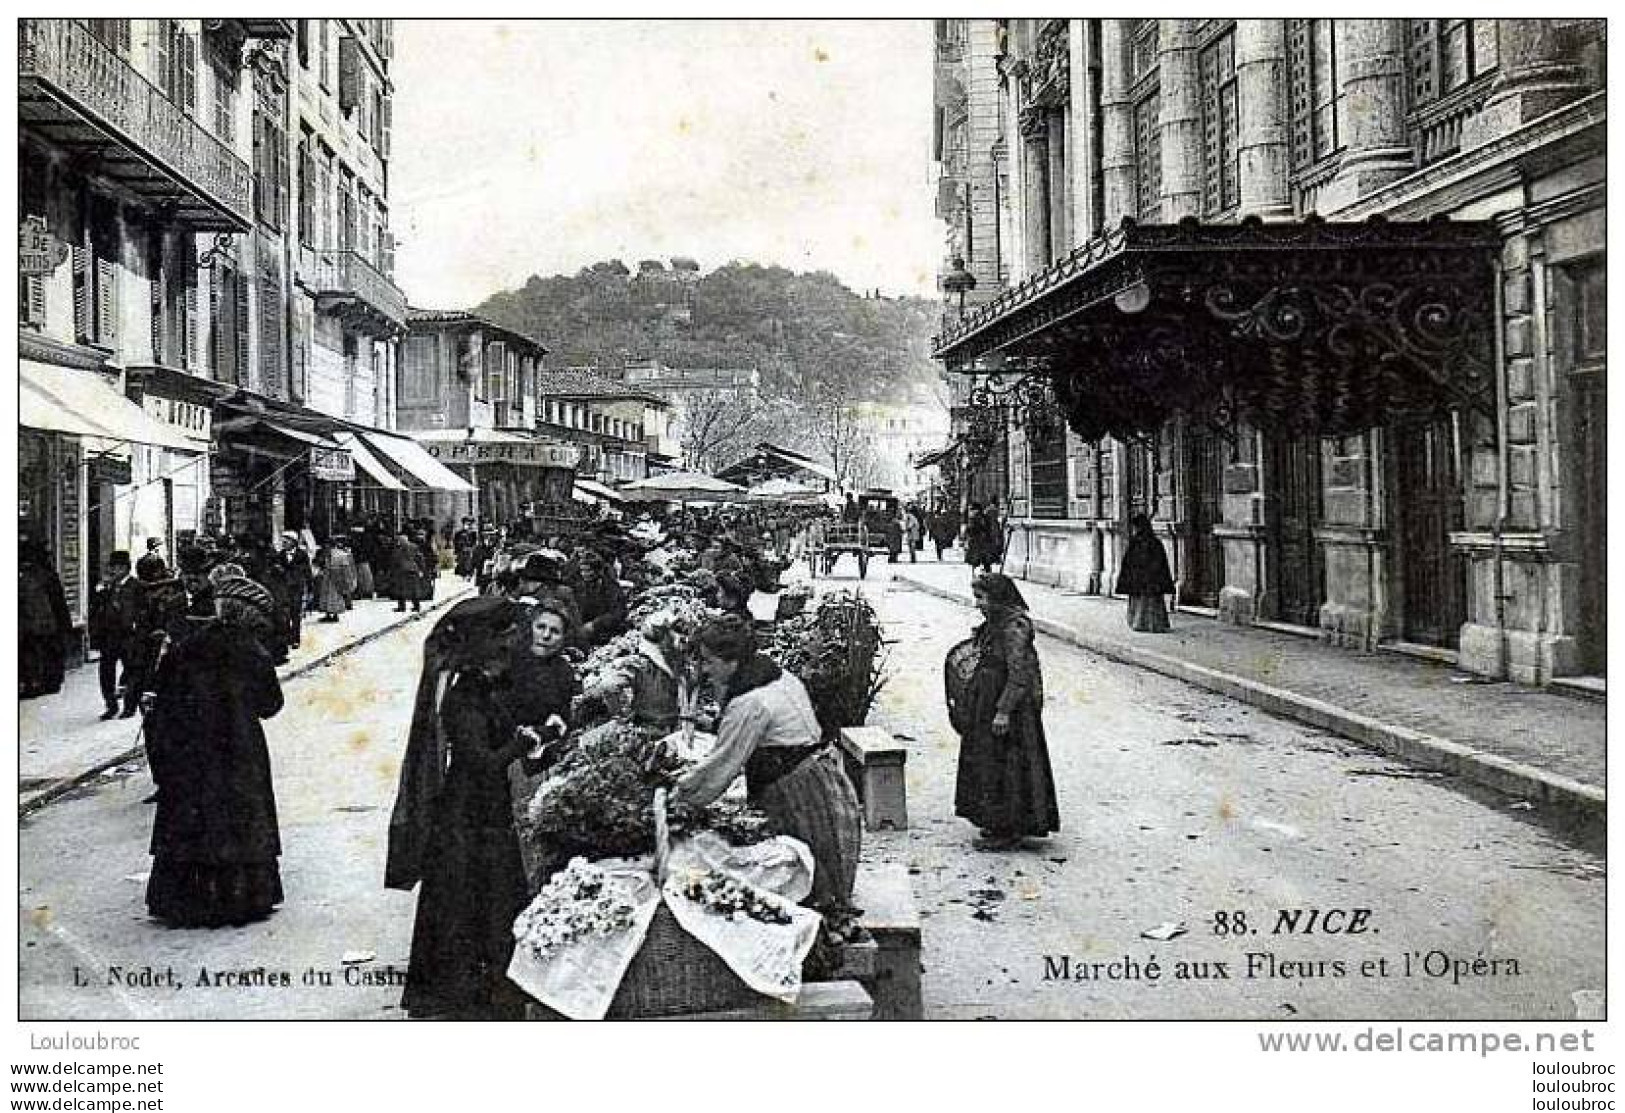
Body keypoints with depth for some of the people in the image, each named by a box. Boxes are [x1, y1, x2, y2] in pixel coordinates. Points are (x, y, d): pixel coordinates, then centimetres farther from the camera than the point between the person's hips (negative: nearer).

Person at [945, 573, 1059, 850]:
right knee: (988, 763, 15)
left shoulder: (1014, 627, -19)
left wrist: (1004, 711, -24)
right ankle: (998, 826, 26)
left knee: (1004, 764, -3)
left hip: (1009, 707, -10)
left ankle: (1008, 831, 6)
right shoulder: (995, 624, 10)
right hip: (989, 705, 10)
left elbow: (1019, 674, -23)